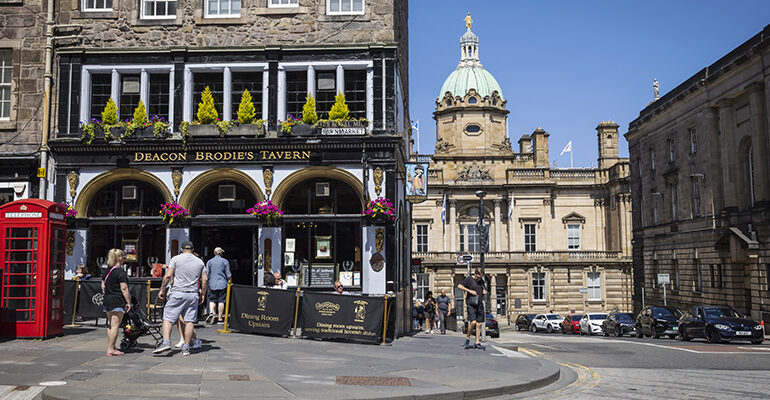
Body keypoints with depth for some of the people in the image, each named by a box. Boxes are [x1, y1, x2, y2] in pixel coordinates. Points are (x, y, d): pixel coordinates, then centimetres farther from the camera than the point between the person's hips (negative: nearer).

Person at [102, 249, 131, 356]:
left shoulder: (107, 271, 12)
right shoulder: (120, 272, -12)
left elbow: (103, 286, 19)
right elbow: (124, 288, -17)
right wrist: (128, 302, -13)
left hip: (107, 300, 9)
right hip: (117, 301, -9)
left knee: (111, 325, 16)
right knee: (115, 326, -7)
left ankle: (112, 347, 22)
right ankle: (110, 350, -8)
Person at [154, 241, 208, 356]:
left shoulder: (176, 259, 2)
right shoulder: (200, 262, 11)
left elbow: (168, 276, -6)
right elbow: (205, 279, 7)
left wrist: (162, 289, 4)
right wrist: (202, 294, 16)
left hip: (178, 293, -3)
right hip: (193, 294, 3)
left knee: (168, 318, 2)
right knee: (189, 321, 5)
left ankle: (166, 342, -14)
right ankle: (186, 348, 5)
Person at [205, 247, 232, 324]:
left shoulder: (209, 262, 4)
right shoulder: (225, 261, 0)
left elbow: (206, 274, 3)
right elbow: (228, 275, 0)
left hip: (212, 284, 2)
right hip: (222, 284, -1)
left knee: (212, 300, 11)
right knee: (221, 301, 2)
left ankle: (211, 312, -12)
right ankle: (220, 318, 3)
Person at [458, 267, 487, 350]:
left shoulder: (481, 281, 17)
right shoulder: (469, 279, -1)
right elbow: (459, 286, -9)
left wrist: (484, 292, 7)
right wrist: (469, 290, -16)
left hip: (479, 305, 6)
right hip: (471, 304, -6)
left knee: (479, 324, 3)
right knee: (473, 322, -19)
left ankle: (477, 343, 8)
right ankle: (467, 338, 1)